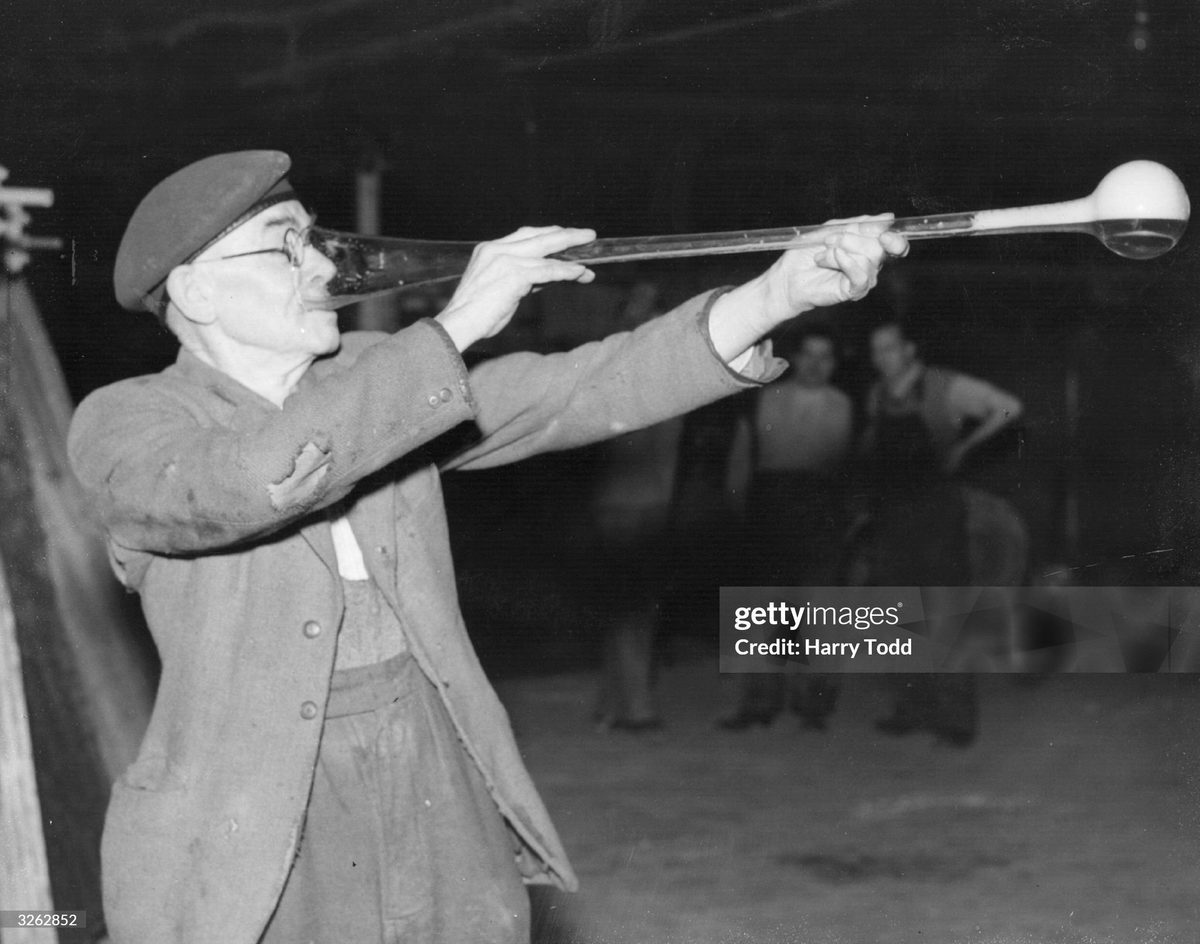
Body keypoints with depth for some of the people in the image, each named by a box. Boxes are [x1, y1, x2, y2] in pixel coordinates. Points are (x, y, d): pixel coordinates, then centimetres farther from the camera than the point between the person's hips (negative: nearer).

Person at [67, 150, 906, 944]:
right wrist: (456, 325, -25)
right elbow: (247, 482, -29)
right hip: (256, 866, -4)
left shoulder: (372, 378, 6)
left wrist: (780, 292, -17)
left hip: (447, 821, 4)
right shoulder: (123, 423, -7)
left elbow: (576, 392, -4)